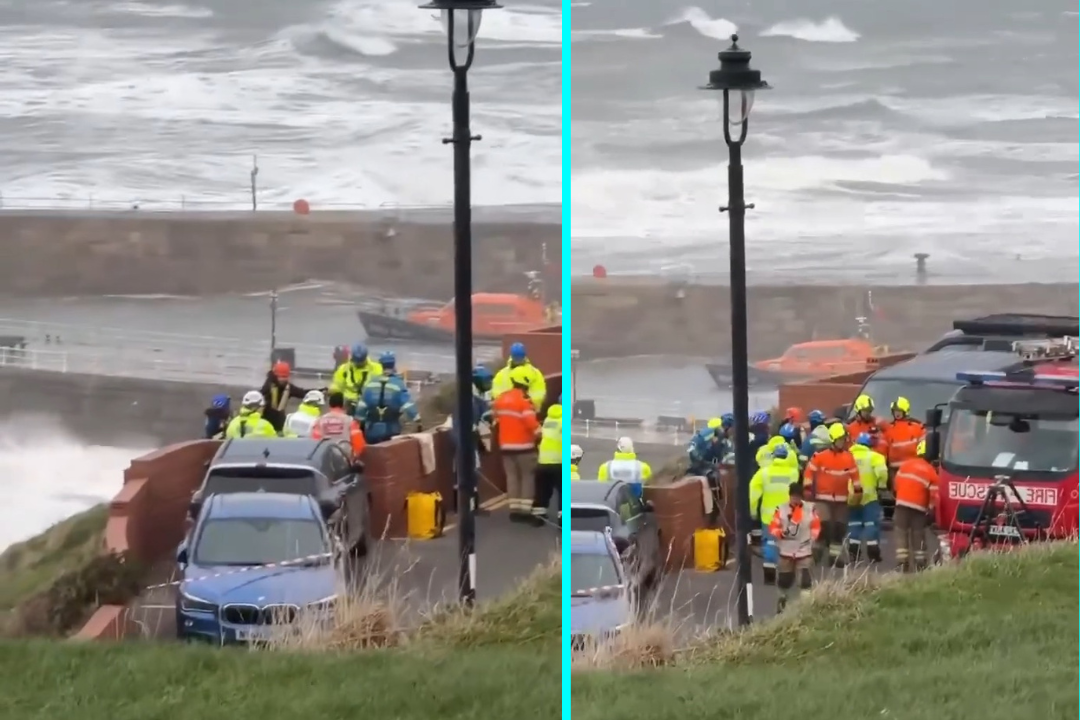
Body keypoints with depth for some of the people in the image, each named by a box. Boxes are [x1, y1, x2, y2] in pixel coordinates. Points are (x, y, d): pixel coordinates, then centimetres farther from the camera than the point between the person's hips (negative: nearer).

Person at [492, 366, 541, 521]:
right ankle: (525, 510, -3)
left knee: (512, 477, 10)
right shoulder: (524, 401, -17)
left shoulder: (500, 399, 9)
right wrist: (539, 434, -7)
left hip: (506, 445, 7)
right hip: (523, 445, -7)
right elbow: (531, 422, -20)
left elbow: (496, 419, 18)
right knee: (528, 477, 2)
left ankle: (514, 509, 6)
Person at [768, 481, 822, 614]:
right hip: (785, 551, 1)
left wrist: (812, 539, -3)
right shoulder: (781, 510, -6)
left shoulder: (810, 510, -3)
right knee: (784, 580, 12)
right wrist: (781, 533, -22)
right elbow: (773, 527, -4)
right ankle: (782, 601, 33)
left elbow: (816, 526, 8)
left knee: (806, 581, -11)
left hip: (804, 552, -1)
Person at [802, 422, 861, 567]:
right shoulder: (820, 455, -10)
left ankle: (835, 555, 17)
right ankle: (816, 552, 0)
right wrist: (808, 489, -7)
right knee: (824, 525, -17)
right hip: (822, 498, -5)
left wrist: (858, 490, 10)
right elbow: (809, 472, -5)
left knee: (840, 528, 7)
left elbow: (854, 475, 12)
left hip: (841, 499, 5)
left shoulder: (848, 457, 4)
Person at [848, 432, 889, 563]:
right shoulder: (873, 456, -3)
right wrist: (881, 487, -6)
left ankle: (853, 553, 10)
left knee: (854, 524, 13)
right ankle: (873, 553, -1)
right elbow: (882, 472, -18)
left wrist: (847, 490, 11)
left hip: (851, 496, 4)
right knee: (872, 523, 3)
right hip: (869, 496, -4)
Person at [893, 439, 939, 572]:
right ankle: (920, 565, 8)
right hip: (919, 507, -1)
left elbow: (896, 482, 9)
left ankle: (902, 564, -6)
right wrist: (931, 508, 11)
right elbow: (934, 495, -5)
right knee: (918, 536, 8)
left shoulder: (905, 465, 5)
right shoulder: (931, 472, -2)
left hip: (902, 503, 1)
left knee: (901, 533, 3)